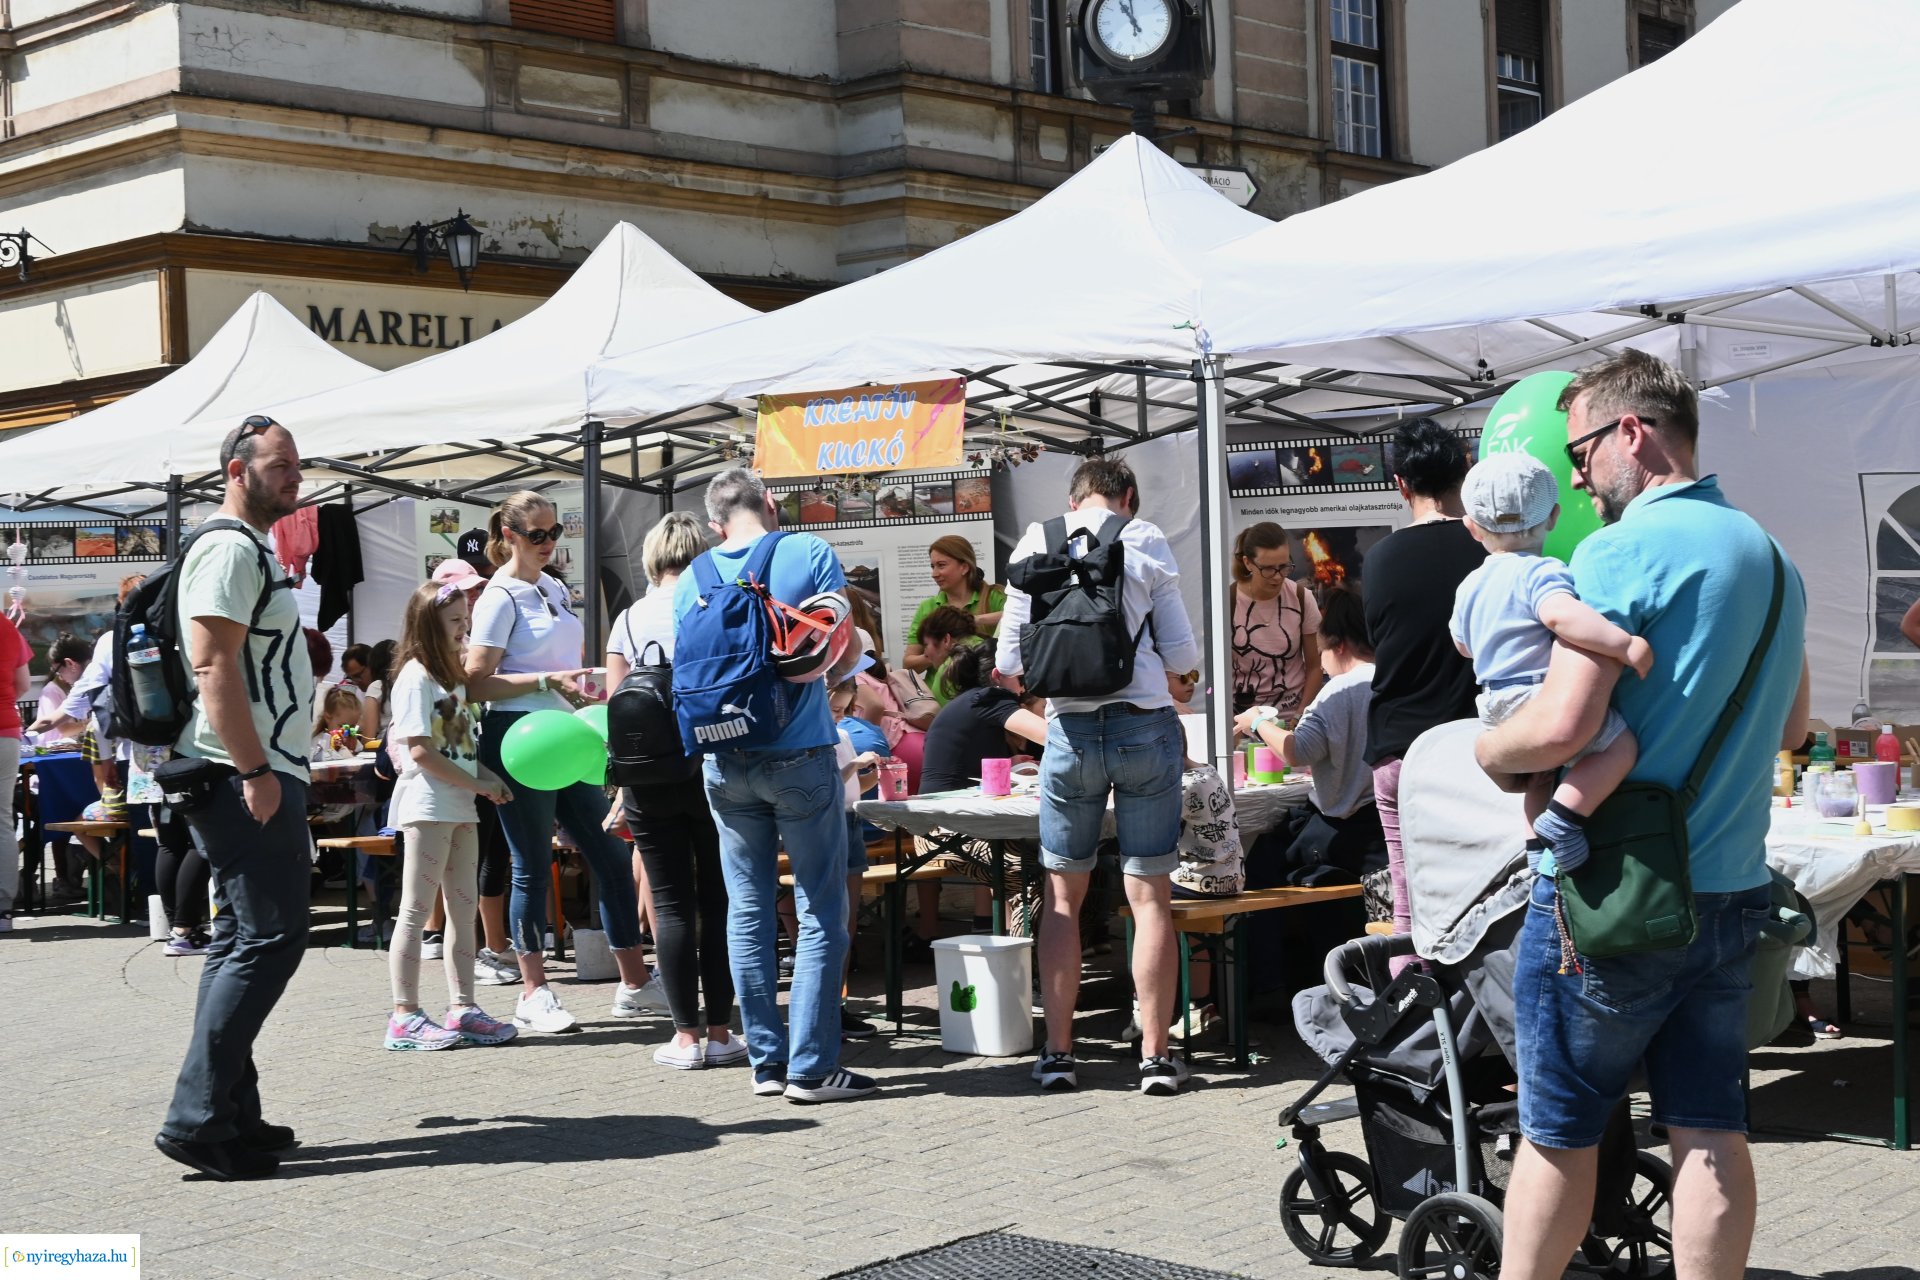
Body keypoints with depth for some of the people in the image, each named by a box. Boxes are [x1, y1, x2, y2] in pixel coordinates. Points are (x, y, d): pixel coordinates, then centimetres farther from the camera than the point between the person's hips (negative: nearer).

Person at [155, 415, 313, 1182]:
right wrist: (255, 771, -24)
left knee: (242, 944, 11)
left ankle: (229, 1117, 15)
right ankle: (198, 1117, -10)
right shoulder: (231, 550, -11)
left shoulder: (252, 551, 21)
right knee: (270, 940, -11)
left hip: (263, 775, 11)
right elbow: (213, 665, -21)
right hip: (249, 776, -11)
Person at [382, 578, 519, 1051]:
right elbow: (420, 750, -16)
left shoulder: (452, 676, 20)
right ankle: (405, 1017, -3)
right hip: (427, 804, -9)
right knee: (416, 909, -6)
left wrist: (490, 779, 4)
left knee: (464, 908, 9)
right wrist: (479, 785, -14)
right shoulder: (416, 676, -9)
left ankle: (463, 1008, 13)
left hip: (460, 807, 9)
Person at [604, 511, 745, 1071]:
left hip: (649, 778, 1)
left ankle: (685, 1036, 5)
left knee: (671, 904, 4)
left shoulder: (629, 619, 3)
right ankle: (720, 1031, 9)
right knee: (719, 900, 7)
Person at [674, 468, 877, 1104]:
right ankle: (811, 1067, 0)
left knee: (748, 911, 11)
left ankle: (767, 1062, 15)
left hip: (724, 764, 4)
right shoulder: (810, 553, -5)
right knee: (821, 913, 2)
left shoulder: (692, 580, 6)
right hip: (799, 754, -4)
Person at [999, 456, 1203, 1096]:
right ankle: (1156, 1055, 7)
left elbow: (1011, 659, 3)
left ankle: (1057, 1051, 12)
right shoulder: (1147, 545, -1)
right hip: (1146, 726, -1)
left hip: (1071, 731, 1)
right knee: (1150, 894, 5)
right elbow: (1182, 652, 0)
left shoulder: (1035, 547, 3)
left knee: (1062, 895, 12)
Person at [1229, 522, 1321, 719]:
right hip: (1242, 716, -1)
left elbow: (1314, 667, 5)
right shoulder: (1228, 603, -6)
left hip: (1292, 716, 1)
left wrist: (1301, 717, -6)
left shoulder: (1302, 599, -1)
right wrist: (1232, 723, -13)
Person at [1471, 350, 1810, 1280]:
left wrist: (1485, 750, -4)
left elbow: (1561, 726, -22)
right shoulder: (1771, 556, 13)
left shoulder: (1622, 551, -15)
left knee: (1558, 1132, 4)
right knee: (1709, 1131, 8)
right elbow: (1791, 728, 25)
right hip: (1732, 890, 7)